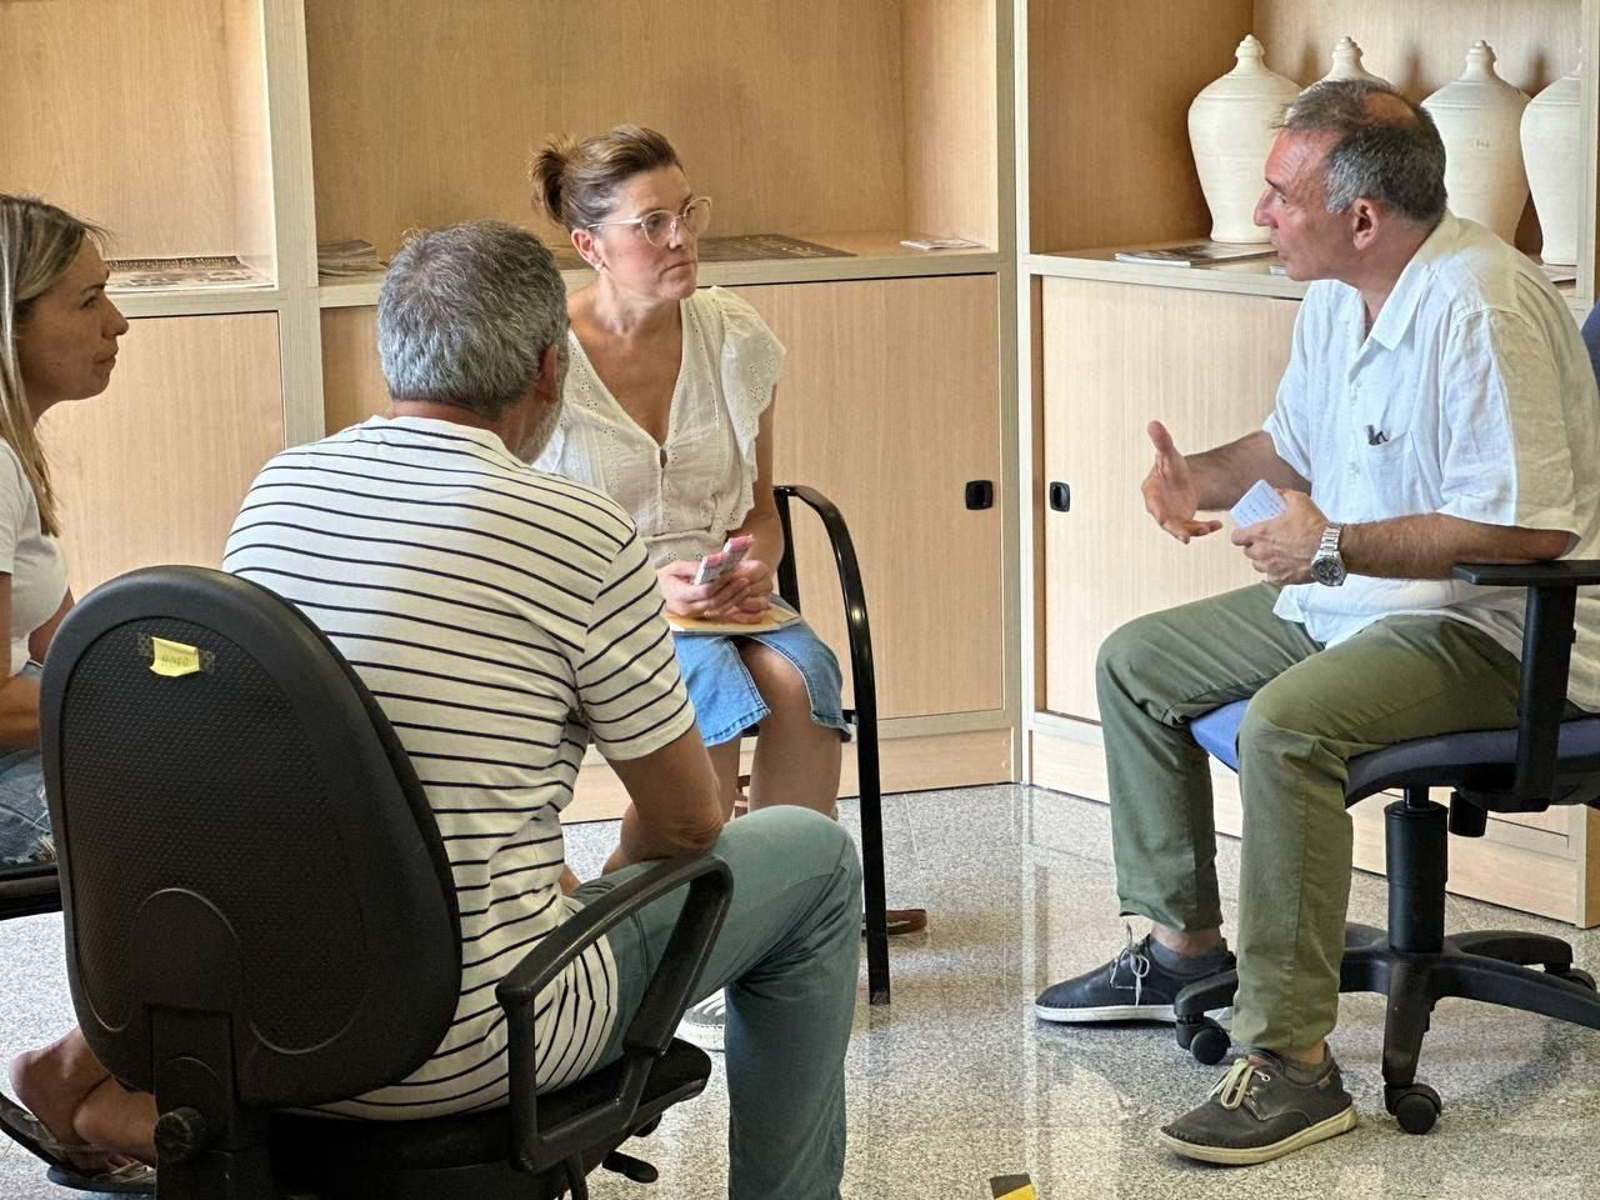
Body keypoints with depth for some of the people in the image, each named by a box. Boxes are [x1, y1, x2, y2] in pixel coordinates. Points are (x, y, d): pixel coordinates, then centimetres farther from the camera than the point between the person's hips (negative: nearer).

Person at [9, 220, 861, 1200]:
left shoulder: (278, 488, 3)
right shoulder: (582, 534, -15)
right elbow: (687, 820, -2)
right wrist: (610, 888, 21)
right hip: (466, 1047, -6)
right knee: (815, 855, 15)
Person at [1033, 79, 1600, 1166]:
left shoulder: (1482, 308, -24)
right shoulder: (1339, 298, 7)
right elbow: (1293, 444, 25)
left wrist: (1337, 546, -25)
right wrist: (1201, 475, 3)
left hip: (1496, 627, -11)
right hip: (1348, 596, 11)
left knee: (1285, 725, -35)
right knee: (1137, 661, 13)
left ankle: (1293, 1060, -28)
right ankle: (1184, 945, 24)